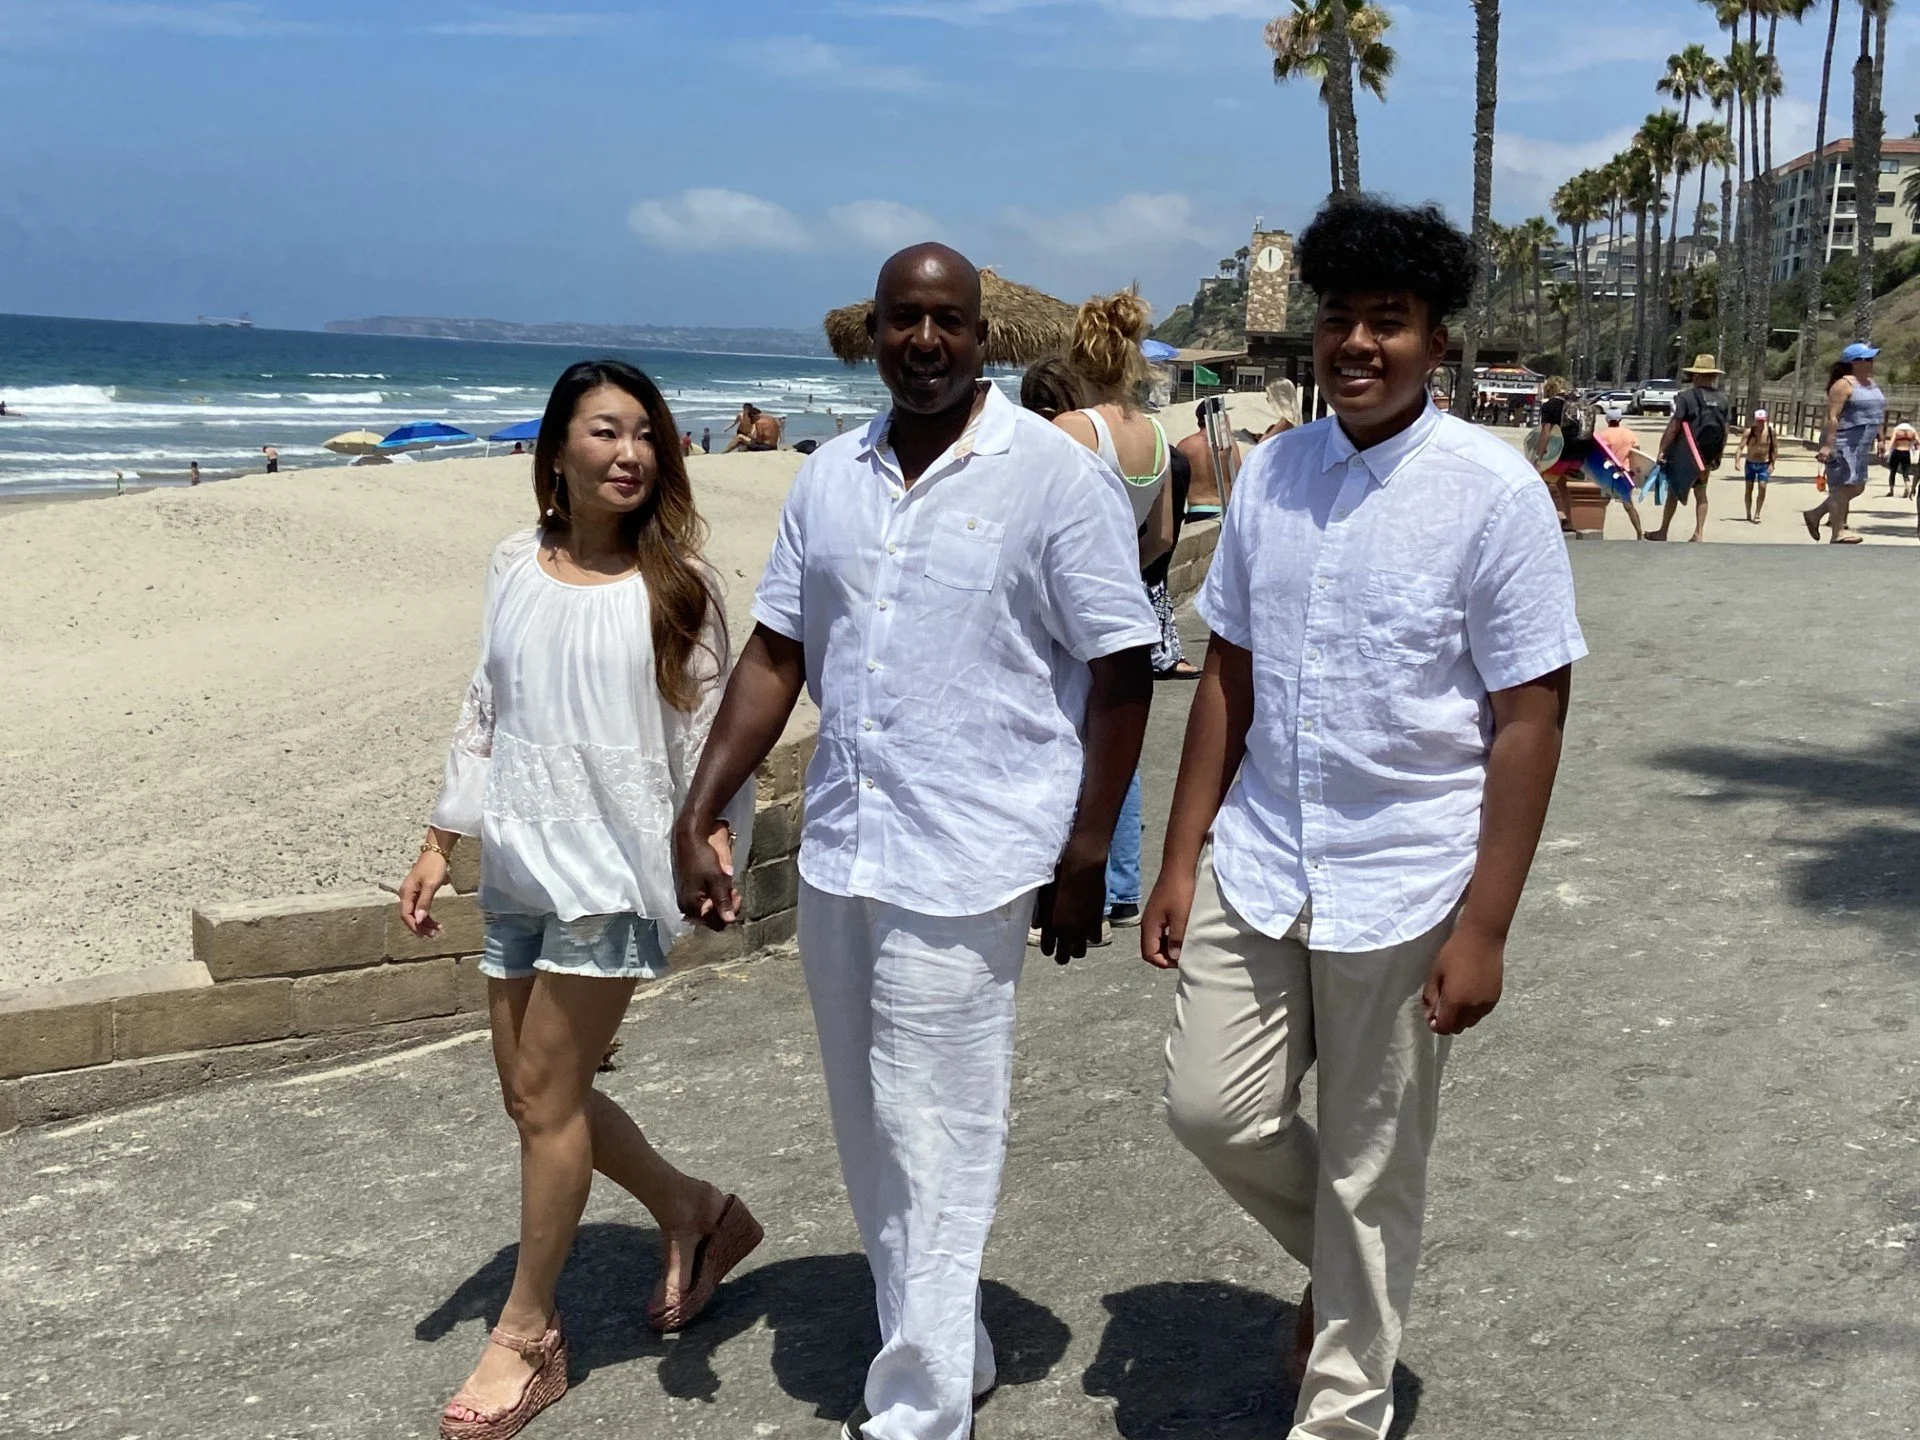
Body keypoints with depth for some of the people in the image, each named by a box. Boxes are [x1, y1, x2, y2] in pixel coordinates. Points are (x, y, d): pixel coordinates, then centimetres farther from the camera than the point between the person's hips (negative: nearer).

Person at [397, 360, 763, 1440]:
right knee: (533, 1086, 11)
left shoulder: (677, 581, -5)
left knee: (547, 1091, -2)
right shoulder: (517, 567, 7)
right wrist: (442, 843, 11)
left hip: (614, 862, -5)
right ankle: (696, 1212, 33)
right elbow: (485, 714, 13)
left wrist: (717, 832, -19)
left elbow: (707, 726, -4)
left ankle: (527, 1335, 16)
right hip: (521, 860, 6)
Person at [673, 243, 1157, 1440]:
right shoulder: (831, 478, 9)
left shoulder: (1055, 474, -7)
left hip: (964, 868, -6)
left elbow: (1120, 669, -7)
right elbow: (776, 654, 11)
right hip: (838, 854, 6)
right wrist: (699, 817, 5)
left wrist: (1085, 857, -9)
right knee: (874, 1138, 17)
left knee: (933, 1146, 0)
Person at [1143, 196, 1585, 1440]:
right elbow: (1228, 677, 8)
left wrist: (1483, 928, -13)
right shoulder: (1269, 475, 2)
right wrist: (1182, 859, 6)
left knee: (1372, 1170, 10)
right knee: (1215, 1111, 7)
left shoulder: (1492, 492, -12)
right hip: (1257, 865, 4)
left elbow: (1530, 718, -11)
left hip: (1404, 885, -4)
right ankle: (1347, 1264, 38)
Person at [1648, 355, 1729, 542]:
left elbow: (1674, 427, -16)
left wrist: (1662, 449, -10)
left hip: (1684, 455, -4)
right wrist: (1718, 456, 16)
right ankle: (1699, 533, 8)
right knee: (1701, 493, 12)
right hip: (1707, 456, 4)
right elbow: (1724, 430, 7)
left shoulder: (1686, 397, -13)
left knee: (1673, 492, 7)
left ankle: (1662, 532, 13)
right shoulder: (1722, 400, 3)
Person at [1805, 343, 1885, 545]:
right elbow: (1832, 417, -18)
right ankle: (1837, 533, -6)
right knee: (1843, 486, -8)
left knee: (1857, 487, 13)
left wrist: (1879, 439, 18)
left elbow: (1878, 415, 23)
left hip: (1861, 446, 9)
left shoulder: (1871, 383, 16)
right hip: (1843, 444, -9)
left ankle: (1815, 514, 21)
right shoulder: (1844, 385, -11)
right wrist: (1827, 445, -24)